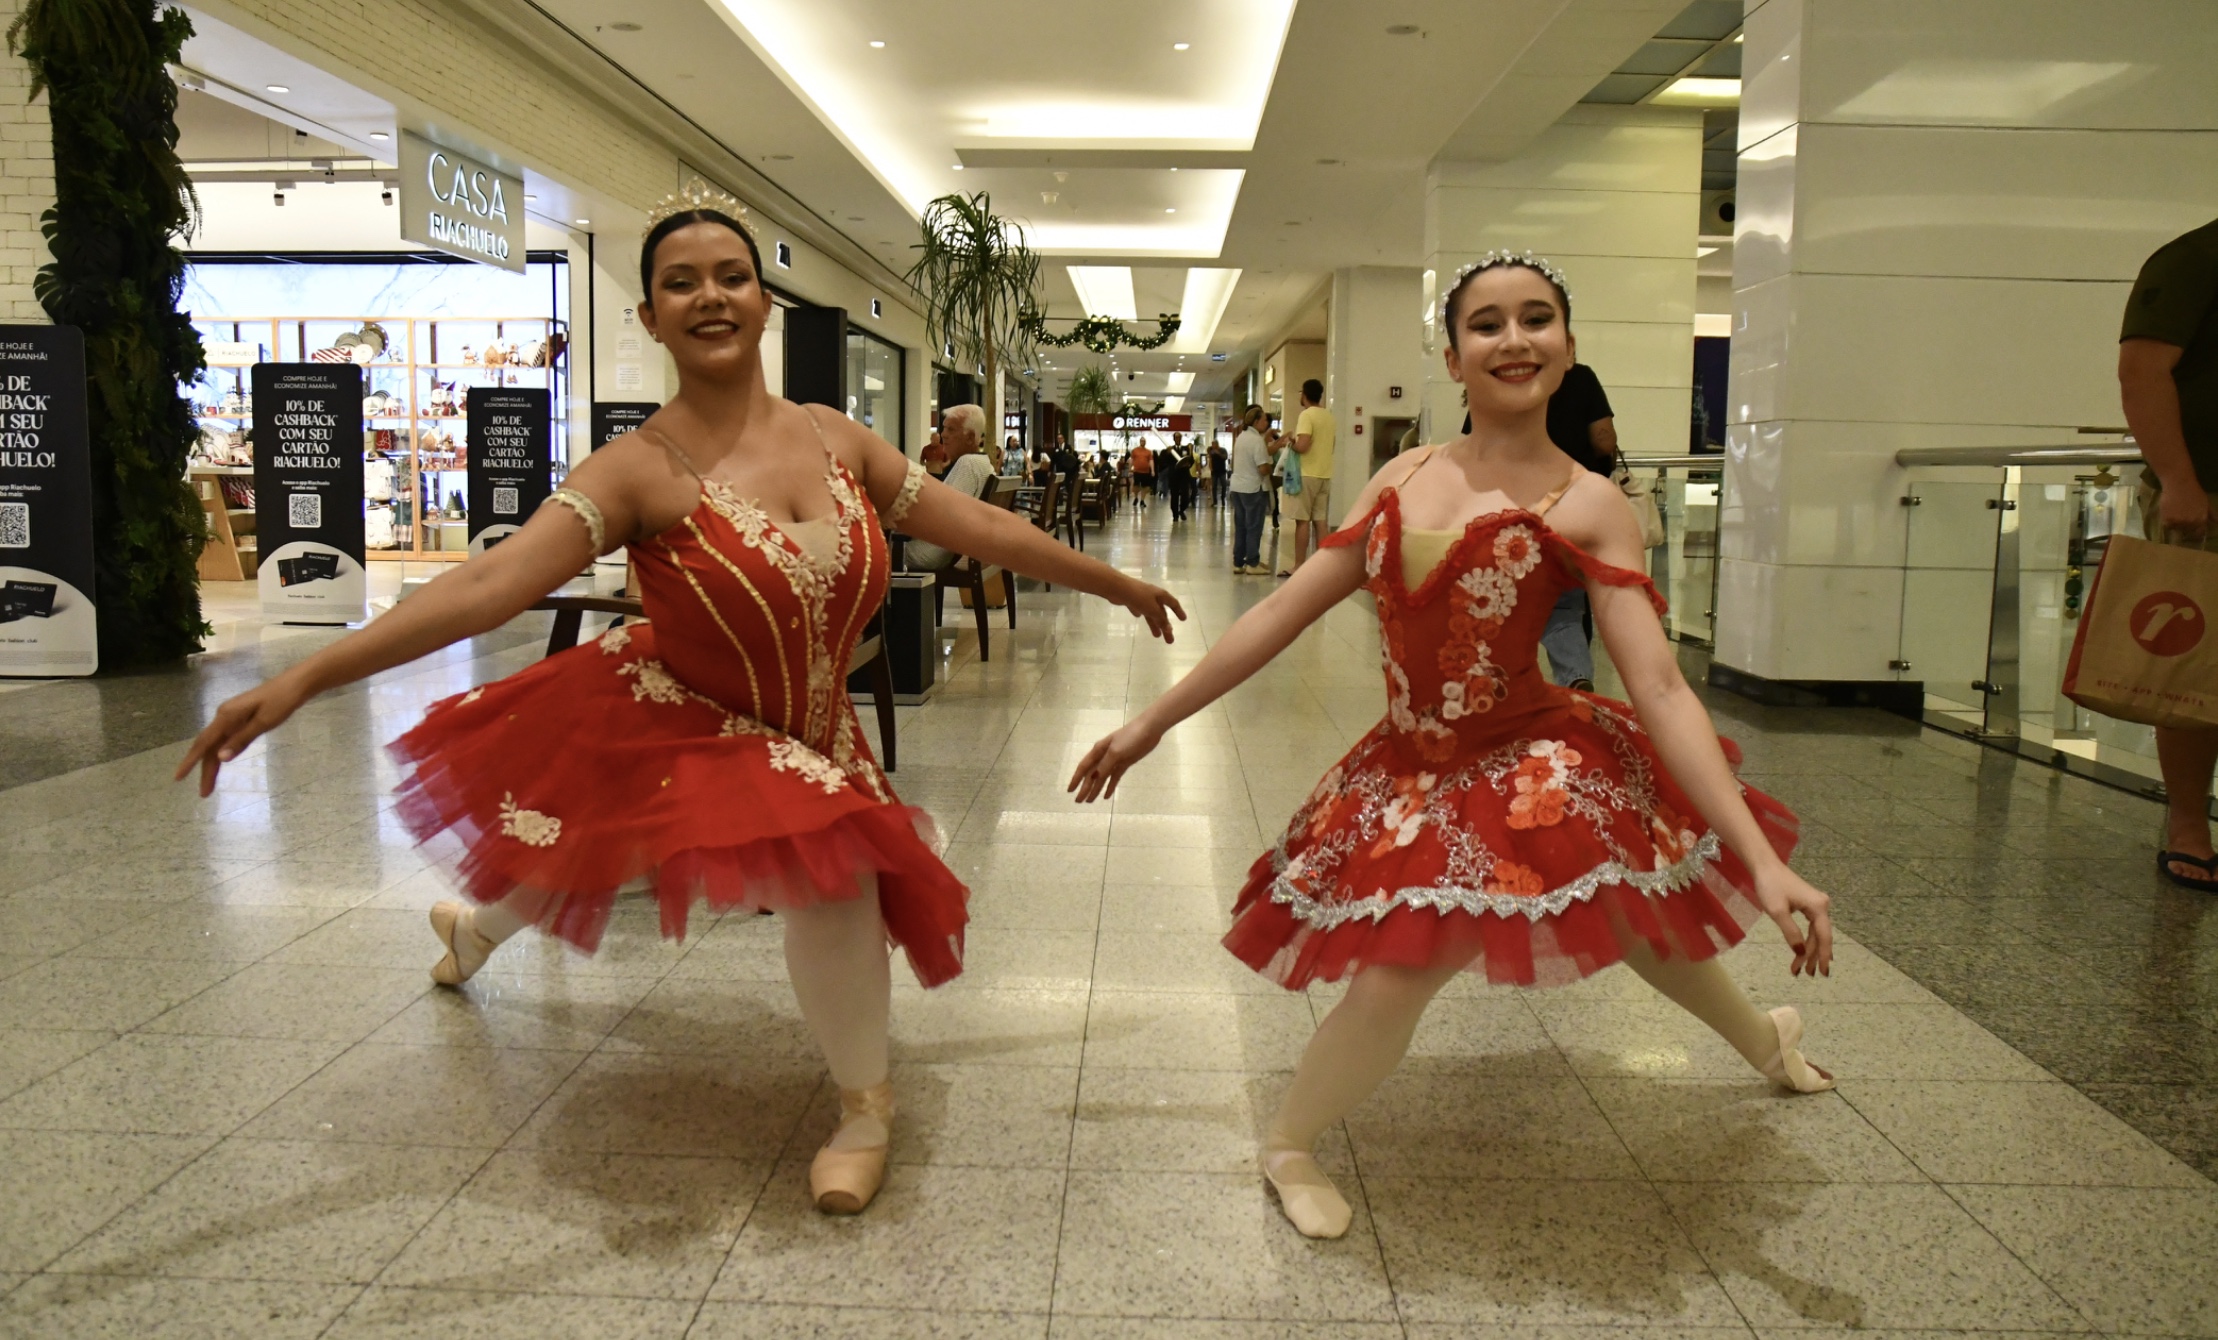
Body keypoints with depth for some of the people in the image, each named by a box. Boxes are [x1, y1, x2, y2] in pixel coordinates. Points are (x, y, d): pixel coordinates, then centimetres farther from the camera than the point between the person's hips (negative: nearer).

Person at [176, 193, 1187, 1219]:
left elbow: (980, 527, 0)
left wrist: (1117, 584, 8)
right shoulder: (640, 471, -23)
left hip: (803, 740, 3)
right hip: (674, 730, -3)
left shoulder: (833, 437, -9)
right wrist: (300, 680, -44)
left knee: (835, 866, -10)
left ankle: (863, 1104, 16)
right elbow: (488, 584, -33)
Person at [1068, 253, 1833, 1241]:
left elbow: (1660, 688, -17)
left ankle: (1764, 1034, 50)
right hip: (1411, 774, 2)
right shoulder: (1403, 478, 0)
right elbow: (1284, 612, 2)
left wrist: (1762, 860, -24)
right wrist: (1150, 722, 3)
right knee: (1394, 979, -8)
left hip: (1536, 771, -2)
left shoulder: (1585, 506, -11)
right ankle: (1287, 1148, 21)